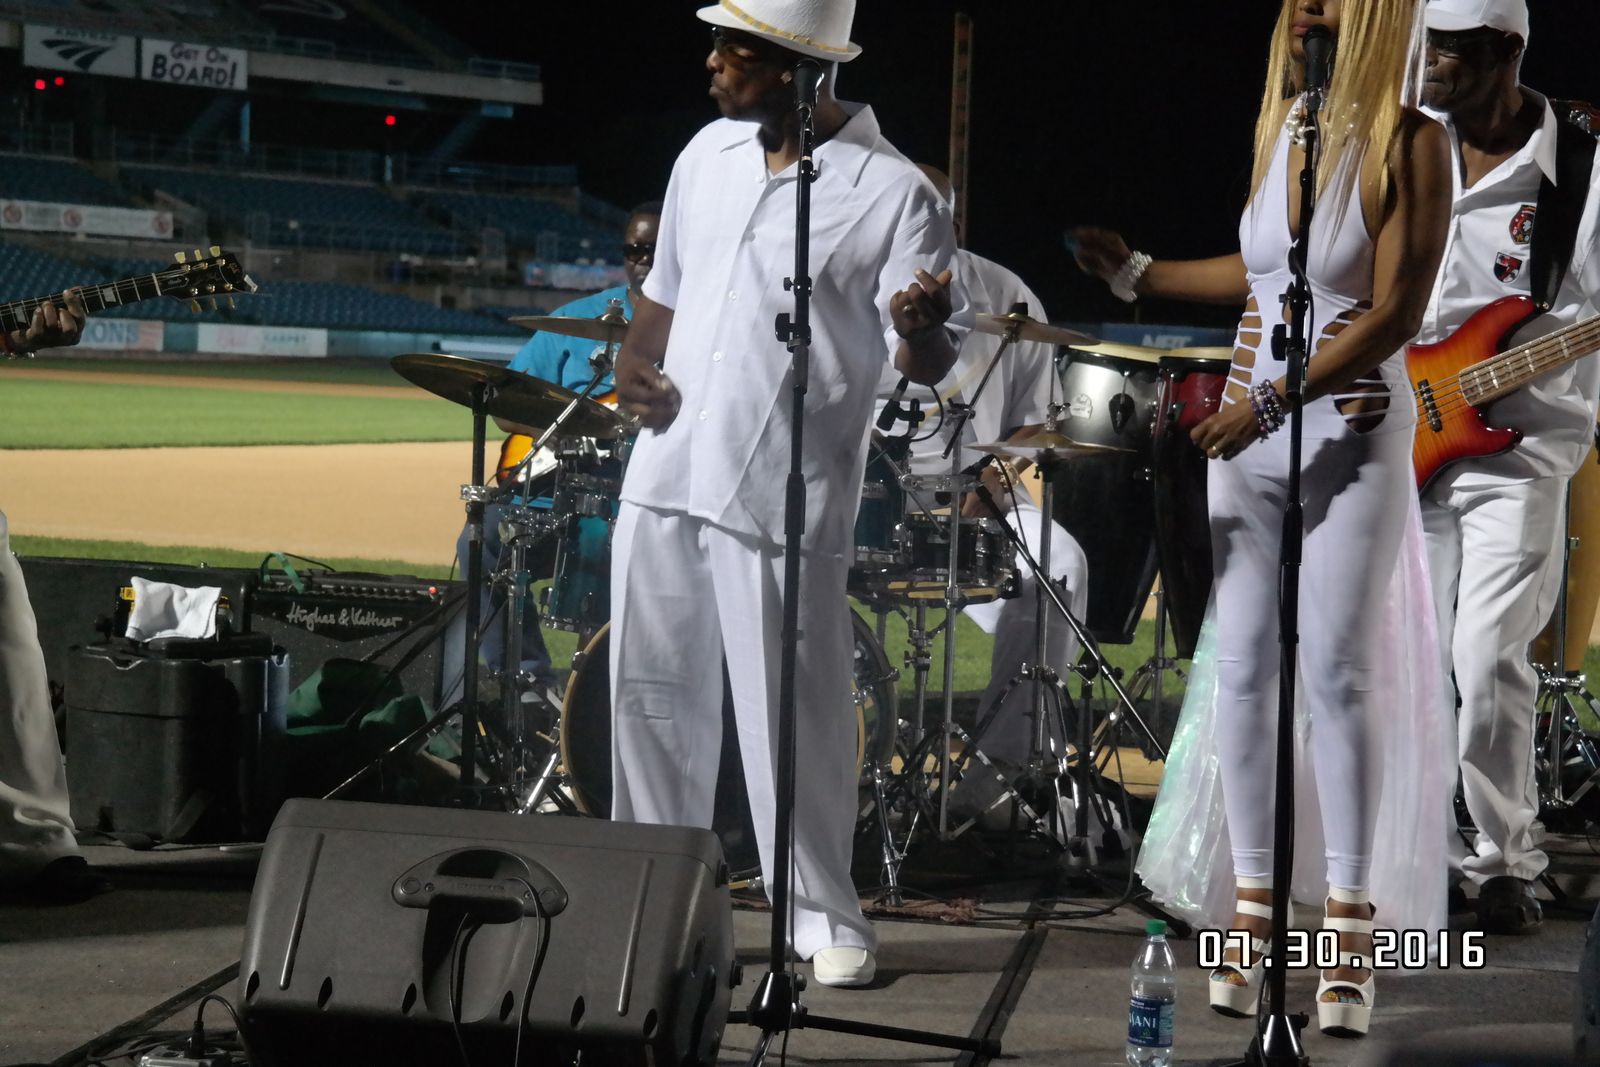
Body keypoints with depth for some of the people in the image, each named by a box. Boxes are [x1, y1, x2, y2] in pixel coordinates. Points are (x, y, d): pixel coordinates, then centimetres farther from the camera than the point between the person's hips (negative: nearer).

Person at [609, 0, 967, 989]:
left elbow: (929, 364, -9)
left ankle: (828, 919, 10)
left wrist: (920, 327, -32)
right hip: (666, 473, 6)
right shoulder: (710, 153, 11)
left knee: (794, 717, -3)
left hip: (784, 494, -6)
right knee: (652, 694, 11)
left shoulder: (894, 193, -8)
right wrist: (635, 358, 5)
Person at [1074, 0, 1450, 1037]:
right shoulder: (1280, 125, 7)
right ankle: (1255, 913, 8)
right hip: (1249, 428, 6)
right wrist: (1137, 272, 20)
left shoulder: (1410, 142, -10)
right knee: (1243, 667, 3)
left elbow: (1393, 311, -15)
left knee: (1338, 670, -7)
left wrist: (1275, 399, -20)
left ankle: (1351, 931, -2)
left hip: (1352, 434, -6)